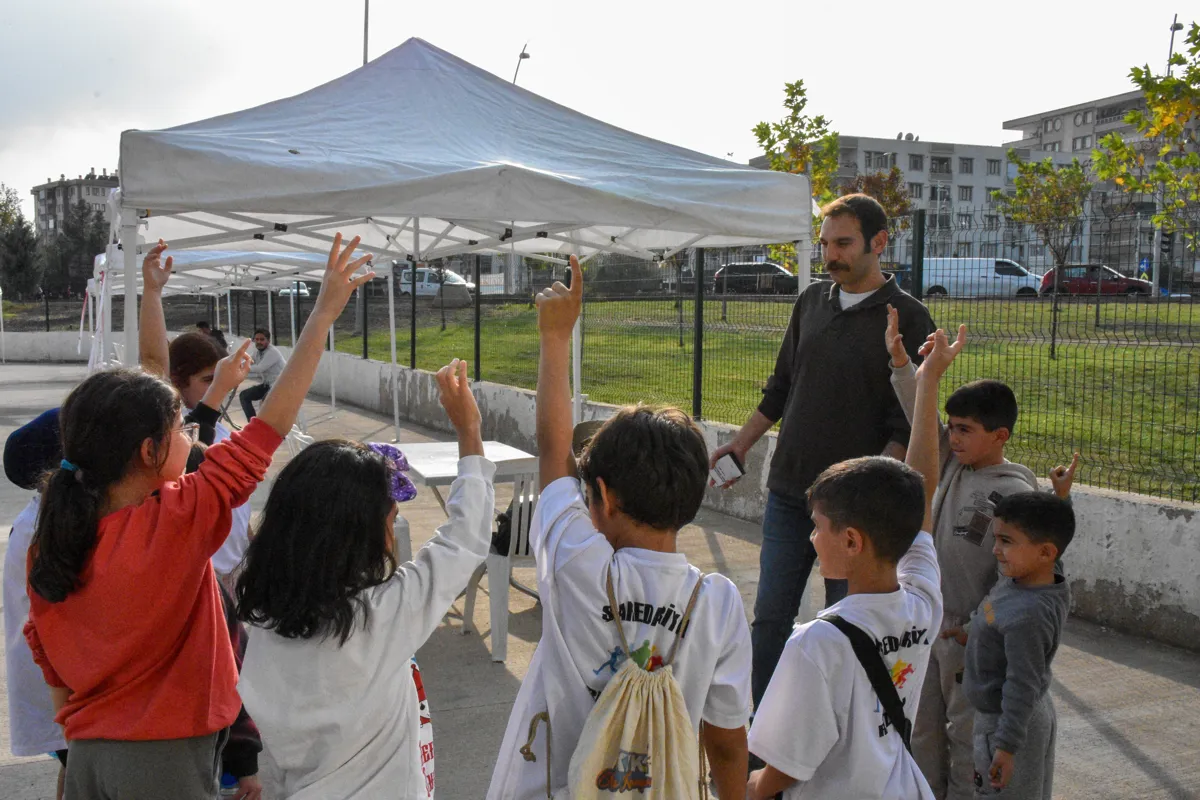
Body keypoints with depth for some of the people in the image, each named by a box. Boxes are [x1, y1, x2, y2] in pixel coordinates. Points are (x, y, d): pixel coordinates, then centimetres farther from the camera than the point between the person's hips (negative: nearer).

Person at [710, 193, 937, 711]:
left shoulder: (907, 319, -6)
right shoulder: (812, 301, 10)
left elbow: (907, 424, -10)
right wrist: (739, 445, 15)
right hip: (788, 489, 5)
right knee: (770, 615, 8)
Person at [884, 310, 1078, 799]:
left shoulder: (1016, 493, -17)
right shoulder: (952, 465, 3)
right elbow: (920, 412, -2)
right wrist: (899, 358, -12)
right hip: (928, 623, 7)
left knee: (966, 732, 7)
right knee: (924, 727, 18)